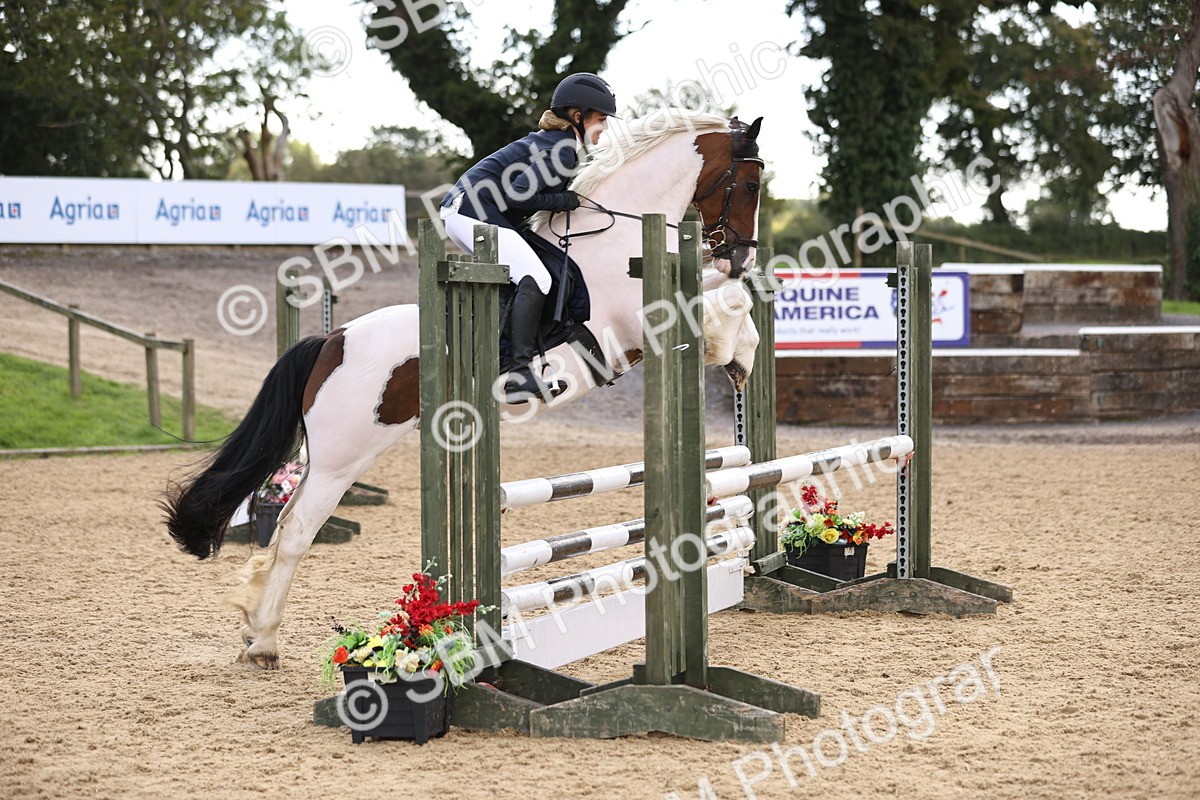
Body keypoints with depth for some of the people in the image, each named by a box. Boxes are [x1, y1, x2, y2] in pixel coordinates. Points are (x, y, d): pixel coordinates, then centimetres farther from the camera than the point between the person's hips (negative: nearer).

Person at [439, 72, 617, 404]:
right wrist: (564, 201, -12)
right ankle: (520, 373, -29)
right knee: (535, 279, -20)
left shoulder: (552, 141, 18)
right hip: (476, 214, -10)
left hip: (460, 212, 10)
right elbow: (516, 194, -21)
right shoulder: (563, 151, -13)